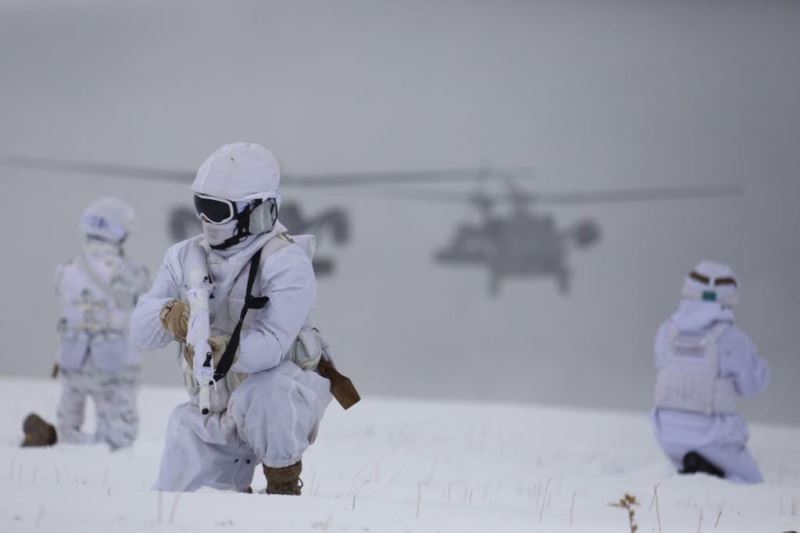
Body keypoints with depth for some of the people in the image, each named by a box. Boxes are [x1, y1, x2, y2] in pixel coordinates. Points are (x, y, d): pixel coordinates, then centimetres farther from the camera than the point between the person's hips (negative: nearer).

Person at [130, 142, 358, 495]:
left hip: (283, 392, -6)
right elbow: (142, 329, -9)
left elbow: (271, 345, -31)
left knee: (259, 398, -41)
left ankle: (284, 488, -15)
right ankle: (233, 489, 35)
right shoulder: (187, 257, -1)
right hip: (210, 409, 6)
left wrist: (222, 351, -47)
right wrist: (169, 317, -31)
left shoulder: (286, 264, -19)